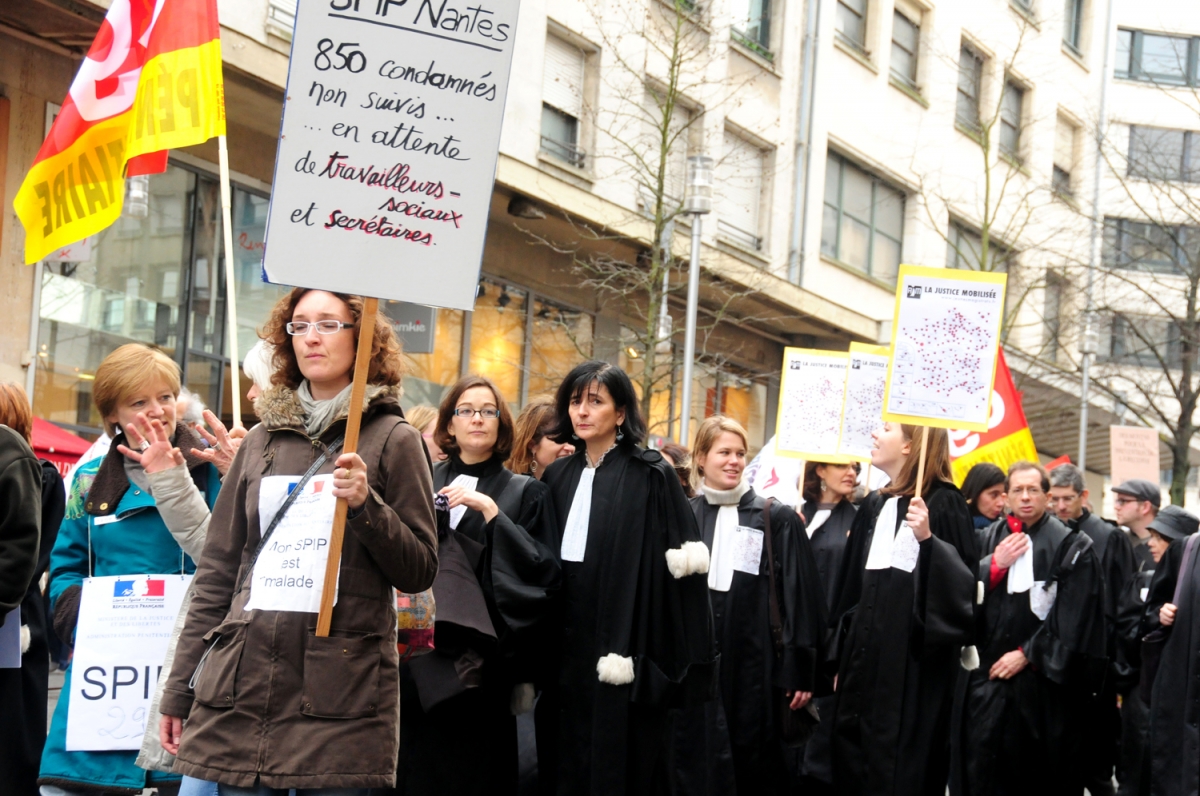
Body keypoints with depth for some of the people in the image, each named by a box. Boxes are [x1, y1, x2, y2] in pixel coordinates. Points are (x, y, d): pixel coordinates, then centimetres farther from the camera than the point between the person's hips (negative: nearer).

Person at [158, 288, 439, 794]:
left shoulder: (393, 440, 3)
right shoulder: (262, 441, 15)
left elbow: (419, 572, 1)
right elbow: (217, 573, 16)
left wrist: (367, 506, -14)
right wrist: (180, 689, 13)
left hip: (339, 699, -3)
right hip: (242, 686, 4)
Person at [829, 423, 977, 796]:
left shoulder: (942, 502, -8)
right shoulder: (873, 505, 13)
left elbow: (966, 579, -15)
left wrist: (928, 540, -30)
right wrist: (844, 658, 17)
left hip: (913, 662, -7)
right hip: (867, 657, 7)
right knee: (854, 766, 8)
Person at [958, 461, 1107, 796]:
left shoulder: (1071, 546, -1)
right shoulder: (990, 539, 10)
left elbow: (1072, 615, -6)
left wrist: (1027, 654, -9)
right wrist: (995, 565, -7)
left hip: (1041, 678, -3)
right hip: (987, 672, 3)